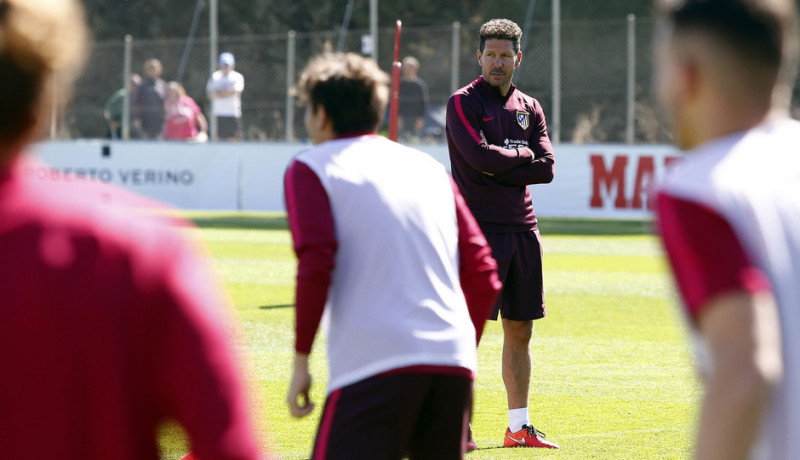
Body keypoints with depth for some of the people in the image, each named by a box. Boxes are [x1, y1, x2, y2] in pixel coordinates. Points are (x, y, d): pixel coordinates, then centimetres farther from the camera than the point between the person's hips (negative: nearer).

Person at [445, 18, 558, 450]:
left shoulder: (529, 107, 14)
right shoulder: (463, 102, -2)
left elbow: (546, 168, 3)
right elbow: (479, 156, -17)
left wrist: (499, 167, -8)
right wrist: (523, 157, -4)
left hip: (522, 228, 6)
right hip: (479, 228, -6)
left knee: (520, 329, 9)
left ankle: (518, 427, 16)